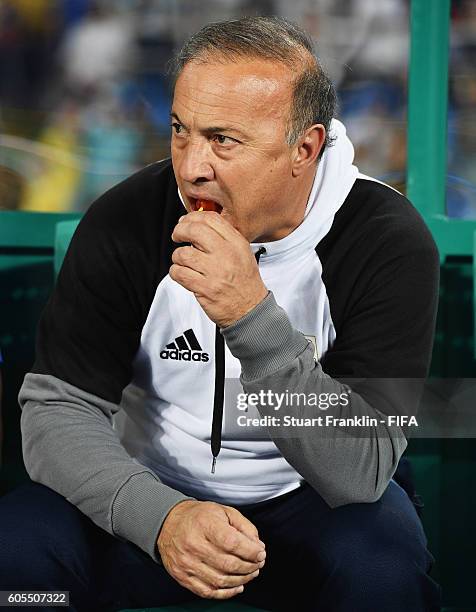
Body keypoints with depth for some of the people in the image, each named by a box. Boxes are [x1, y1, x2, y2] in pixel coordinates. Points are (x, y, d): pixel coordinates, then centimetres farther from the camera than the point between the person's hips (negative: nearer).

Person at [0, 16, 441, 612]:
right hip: (152, 494, 2)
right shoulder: (125, 222, -13)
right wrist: (162, 516, -33)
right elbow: (57, 409, -14)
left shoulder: (389, 243, -19)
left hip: (304, 500, -1)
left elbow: (359, 474, -26)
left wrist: (254, 316, -38)